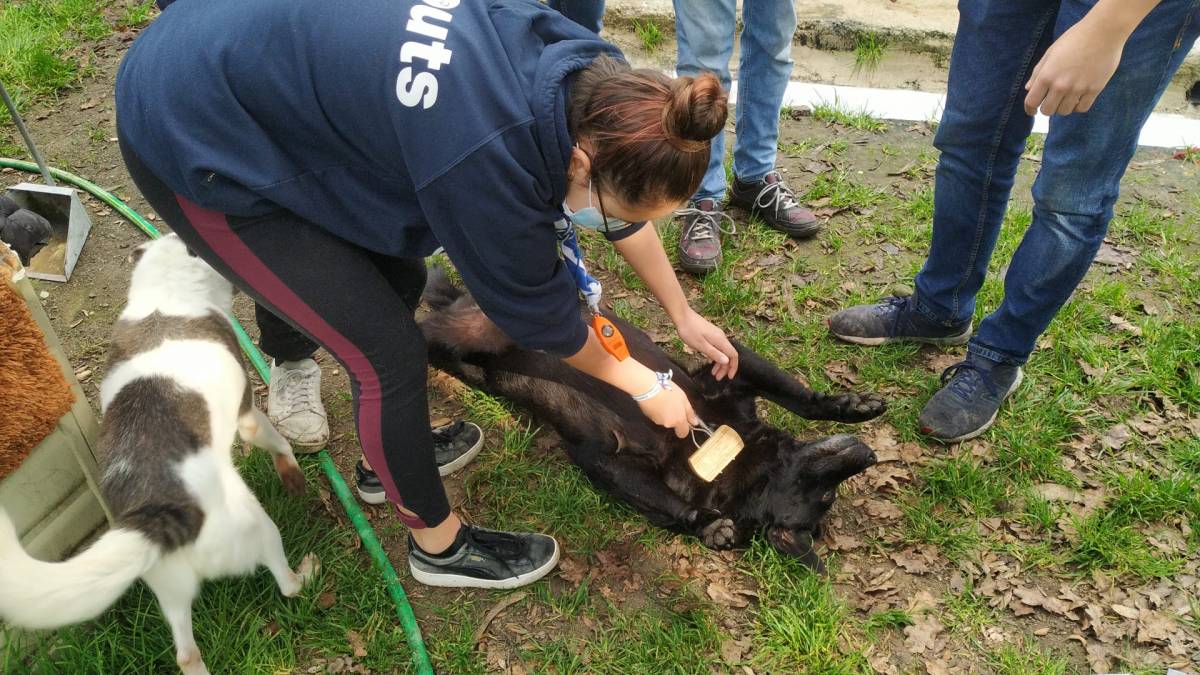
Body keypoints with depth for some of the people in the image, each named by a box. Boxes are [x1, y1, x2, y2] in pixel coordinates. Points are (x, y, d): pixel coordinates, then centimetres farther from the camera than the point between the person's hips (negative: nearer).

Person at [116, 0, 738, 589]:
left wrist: (683, 315, 17)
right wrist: (645, 386, 0)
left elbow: (625, 210, 8)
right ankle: (439, 545, 18)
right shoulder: (486, 154, -34)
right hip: (193, 137, -8)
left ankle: (393, 455, 38)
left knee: (400, 282, 14)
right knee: (390, 352, -5)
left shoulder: (586, 78, -10)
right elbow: (533, 304, -16)